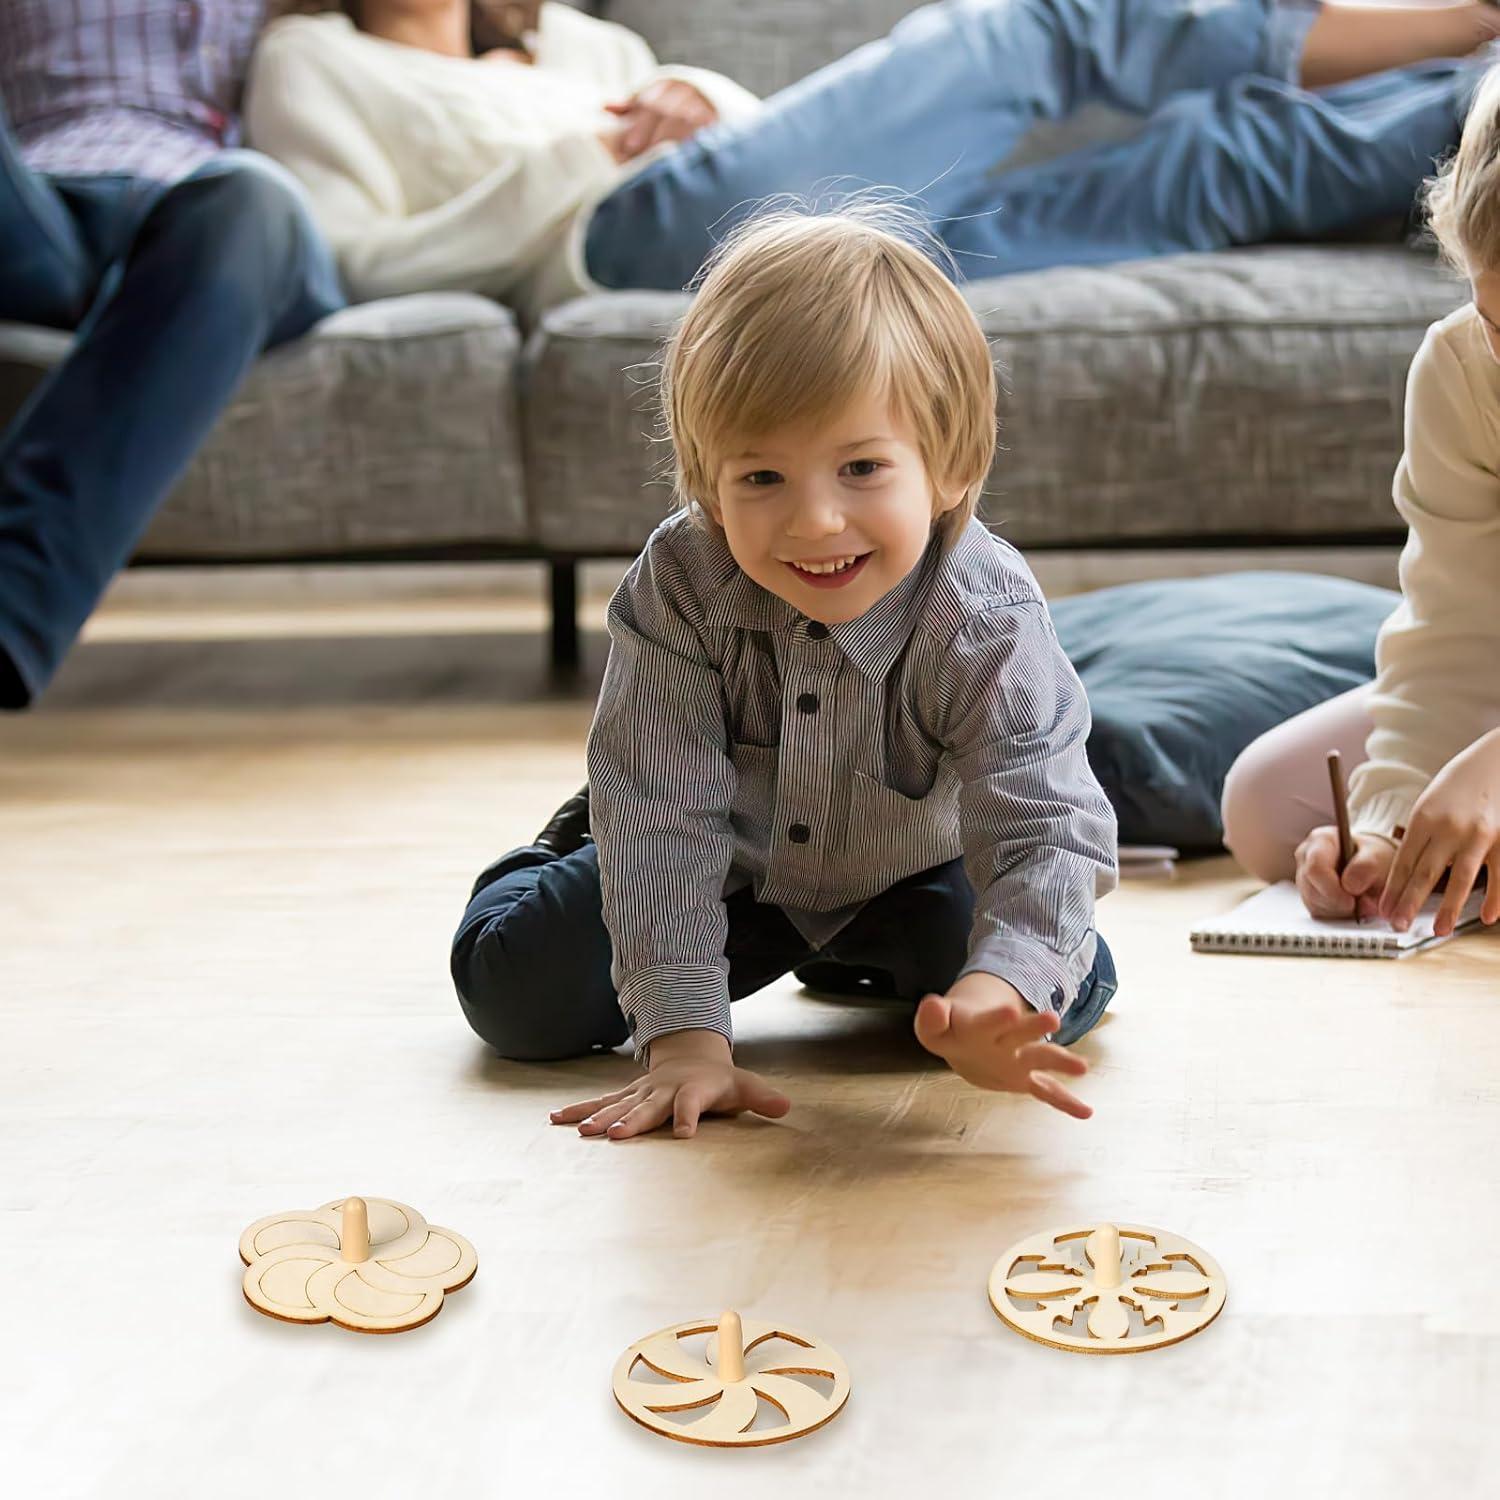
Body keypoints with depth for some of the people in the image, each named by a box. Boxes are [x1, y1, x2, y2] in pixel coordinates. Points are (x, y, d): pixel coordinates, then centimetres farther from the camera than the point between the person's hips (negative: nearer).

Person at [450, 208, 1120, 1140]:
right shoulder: (678, 585, -32)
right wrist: (684, 1034, -41)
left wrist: (997, 994, -62)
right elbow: (664, 812, -33)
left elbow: (1047, 830, -40)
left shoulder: (986, 626, -35)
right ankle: (566, 854, 29)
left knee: (1068, 994, -18)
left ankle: (872, 958, 15)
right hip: (728, 864, 0)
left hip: (910, 870, 0)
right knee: (519, 994, -8)